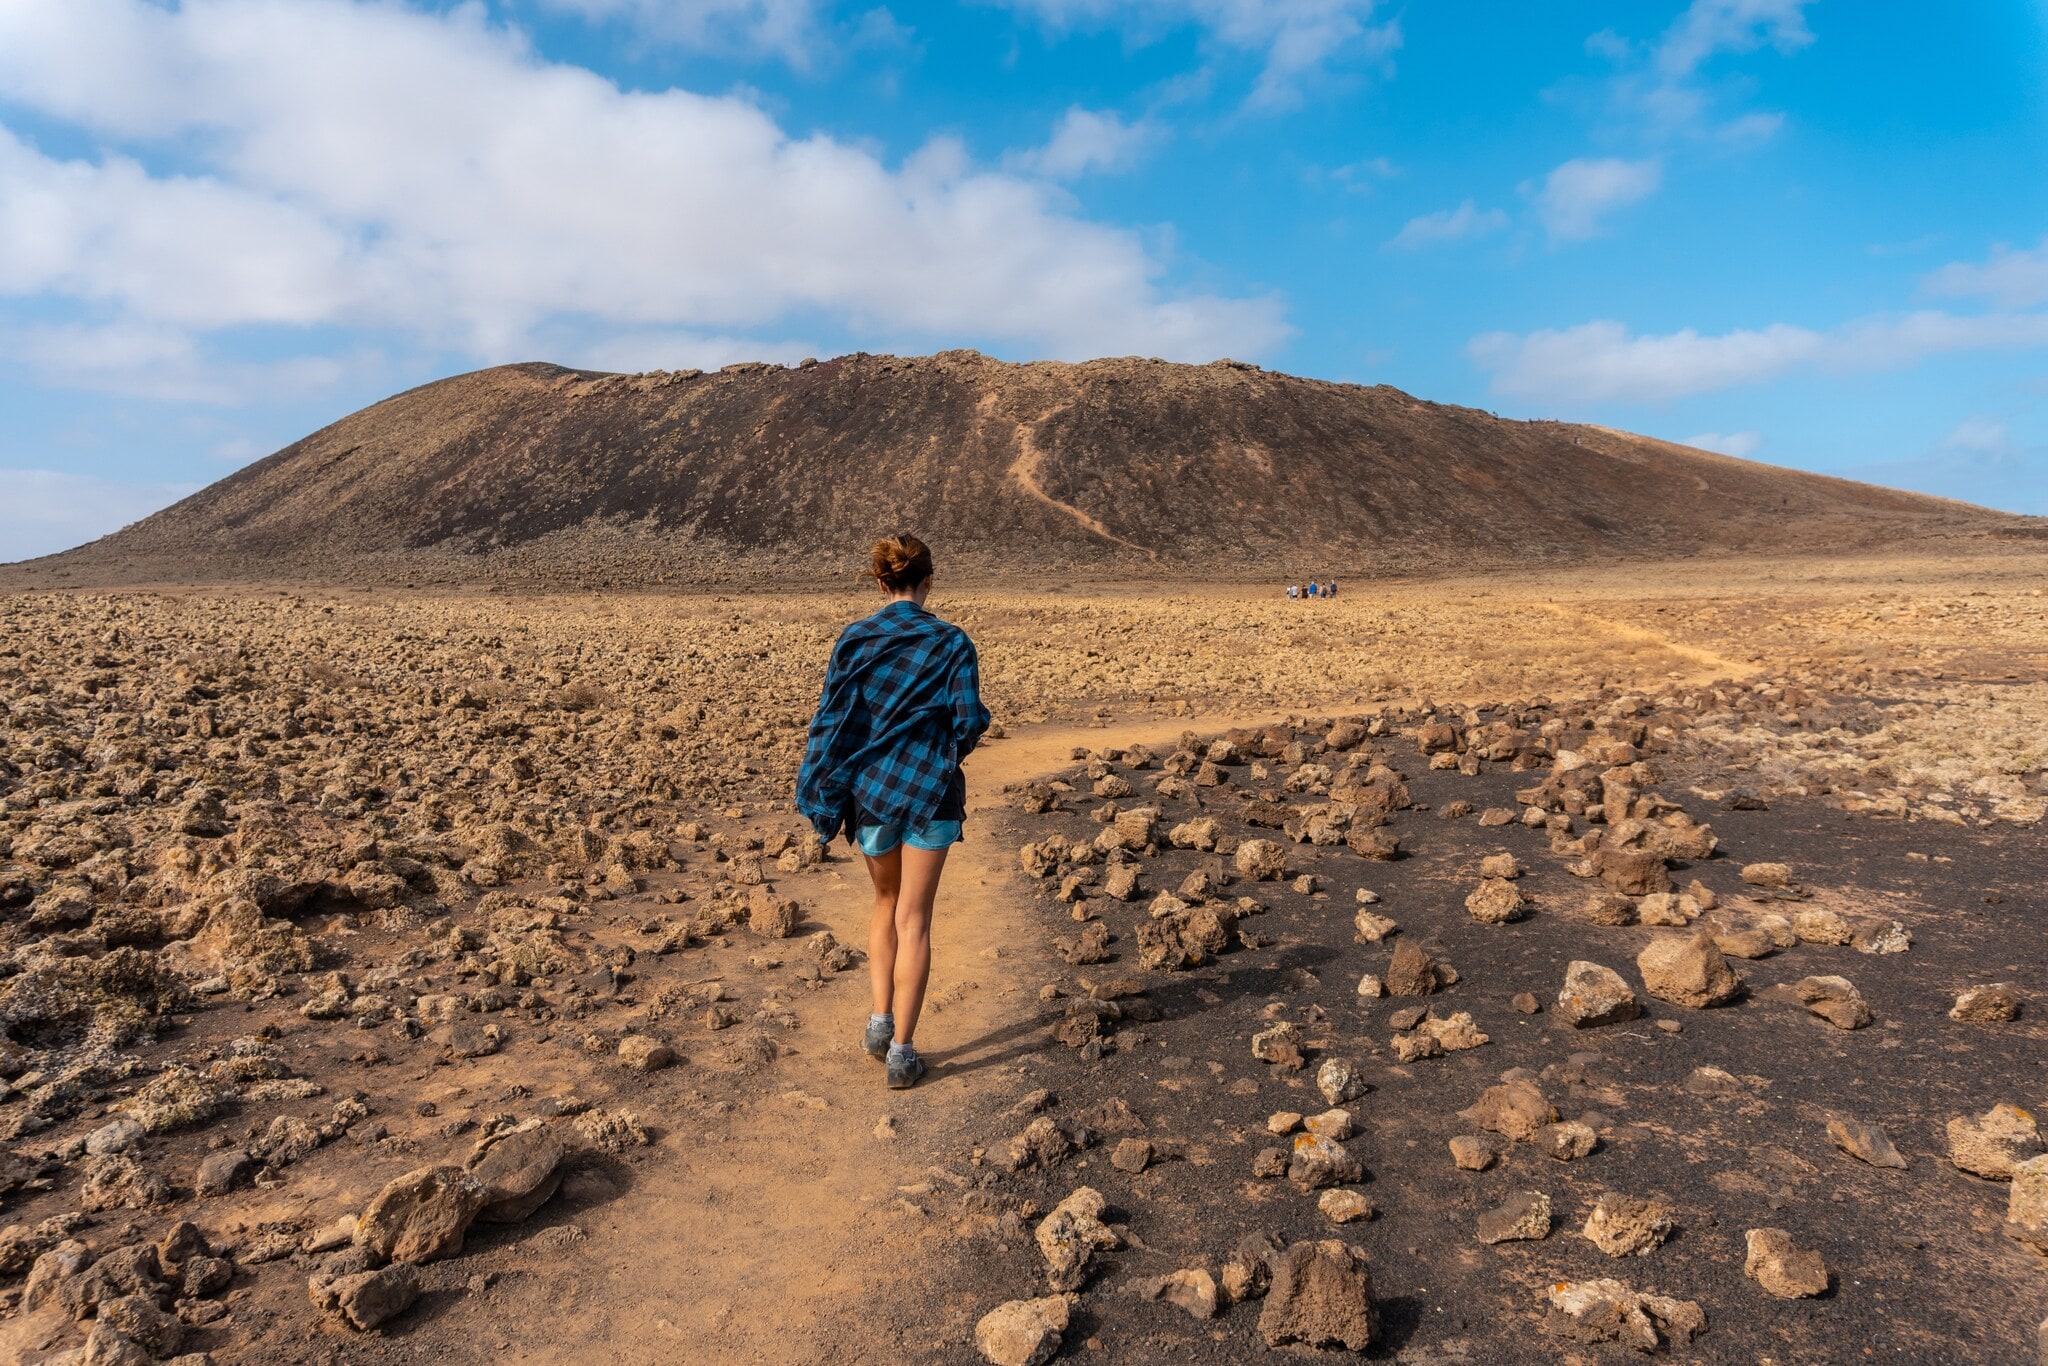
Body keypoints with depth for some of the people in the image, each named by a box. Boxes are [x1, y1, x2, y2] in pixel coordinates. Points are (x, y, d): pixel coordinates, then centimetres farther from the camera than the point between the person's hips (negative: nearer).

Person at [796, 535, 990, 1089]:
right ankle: (902, 1051, 6)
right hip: (931, 792, -2)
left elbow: (829, 717, -4)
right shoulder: (952, 642, -6)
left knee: (886, 902, 23)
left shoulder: (853, 639, -1)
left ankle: (880, 1021, 19)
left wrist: (823, 797, 2)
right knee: (913, 920, 5)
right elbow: (970, 721, -8)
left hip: (869, 789, 2)